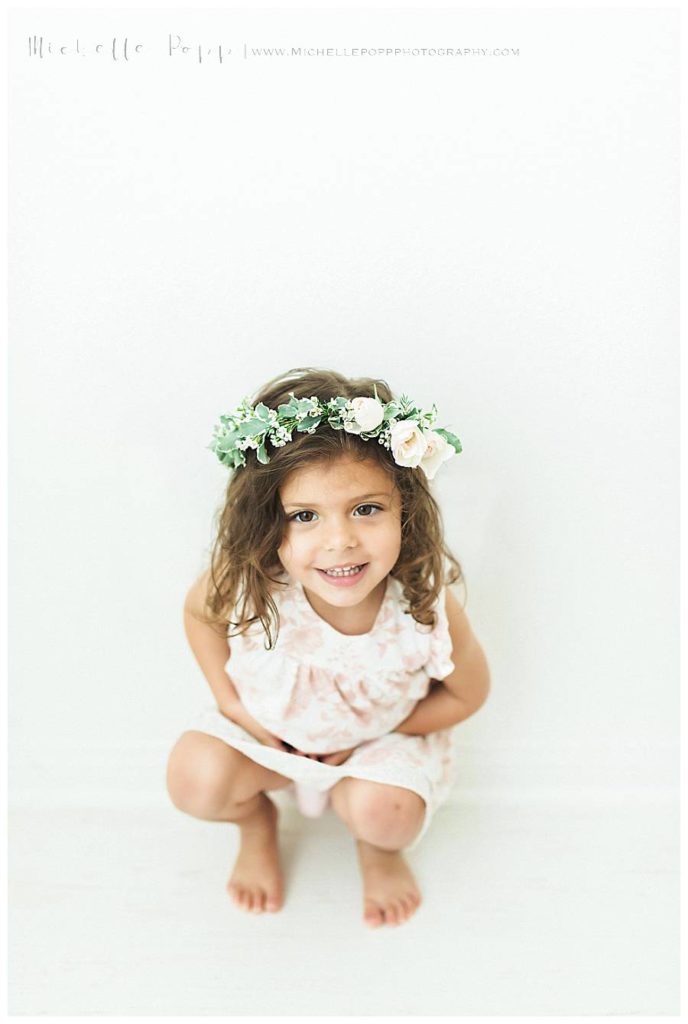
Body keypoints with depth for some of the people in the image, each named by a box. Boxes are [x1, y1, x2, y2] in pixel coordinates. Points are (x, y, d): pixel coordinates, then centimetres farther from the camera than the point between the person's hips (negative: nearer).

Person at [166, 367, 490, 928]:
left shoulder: (426, 608, -34)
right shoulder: (247, 583, -32)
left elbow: (468, 694, -12)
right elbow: (198, 610, -6)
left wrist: (370, 733, -15)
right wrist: (230, 700, -14)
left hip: (383, 733, -1)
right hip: (267, 723, 1)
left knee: (383, 814, -25)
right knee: (196, 781, -19)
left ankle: (378, 850, 17)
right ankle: (256, 822, 19)